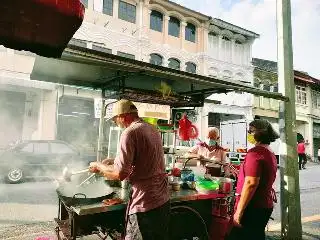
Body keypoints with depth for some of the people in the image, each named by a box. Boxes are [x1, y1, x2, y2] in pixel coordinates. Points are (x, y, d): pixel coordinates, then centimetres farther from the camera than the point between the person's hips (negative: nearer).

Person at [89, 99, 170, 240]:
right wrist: (113, 161, 23)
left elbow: (119, 174, -20)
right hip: (163, 200, 9)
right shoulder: (152, 130, 10)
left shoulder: (130, 132, -16)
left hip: (145, 205, -8)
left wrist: (99, 166, -2)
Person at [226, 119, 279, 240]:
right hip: (265, 205, 10)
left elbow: (251, 183, -25)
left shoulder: (255, 152, -17)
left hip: (253, 207, -10)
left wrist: (239, 211, -22)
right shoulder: (271, 154, 13)